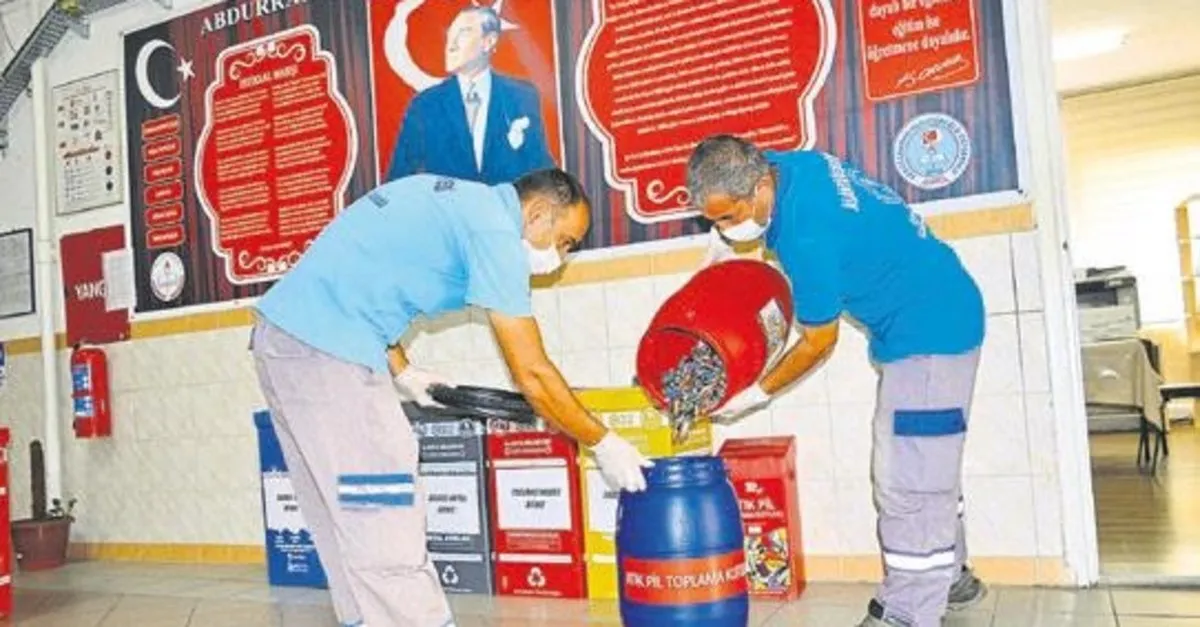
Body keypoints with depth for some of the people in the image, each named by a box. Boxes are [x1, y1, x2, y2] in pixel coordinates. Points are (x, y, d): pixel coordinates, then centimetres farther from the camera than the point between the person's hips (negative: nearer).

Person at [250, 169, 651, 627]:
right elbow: (532, 374, -10)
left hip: (285, 332, 10)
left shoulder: (454, 202, 18)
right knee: (386, 540, -6)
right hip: (325, 349, -10)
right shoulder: (495, 231, -9)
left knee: (350, 528, 16)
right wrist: (604, 445, 1)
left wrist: (402, 374, 20)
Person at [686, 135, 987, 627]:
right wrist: (722, 243, 4)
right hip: (938, 318, 10)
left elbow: (818, 343, -17)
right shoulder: (780, 165, -6)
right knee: (923, 467, 20)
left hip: (931, 329, -10)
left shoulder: (806, 237, -31)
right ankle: (950, 578, 35)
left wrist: (758, 394, -5)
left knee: (908, 482, -7)